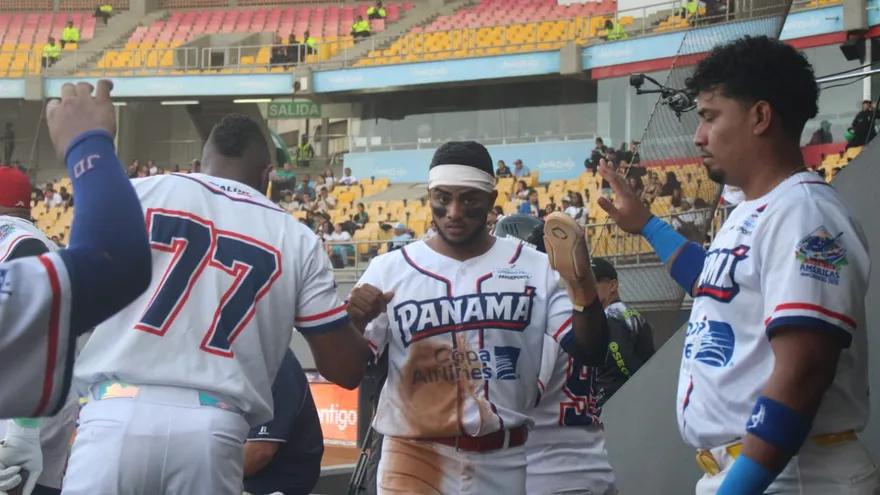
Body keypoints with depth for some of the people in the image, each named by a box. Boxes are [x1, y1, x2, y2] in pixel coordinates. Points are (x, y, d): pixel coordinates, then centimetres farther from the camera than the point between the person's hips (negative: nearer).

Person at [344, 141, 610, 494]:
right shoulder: (388, 270, 0)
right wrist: (354, 322, -22)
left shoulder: (535, 268, 2)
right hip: (414, 456, -1)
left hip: (504, 464, 2)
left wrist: (582, 284, -21)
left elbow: (590, 352, -4)